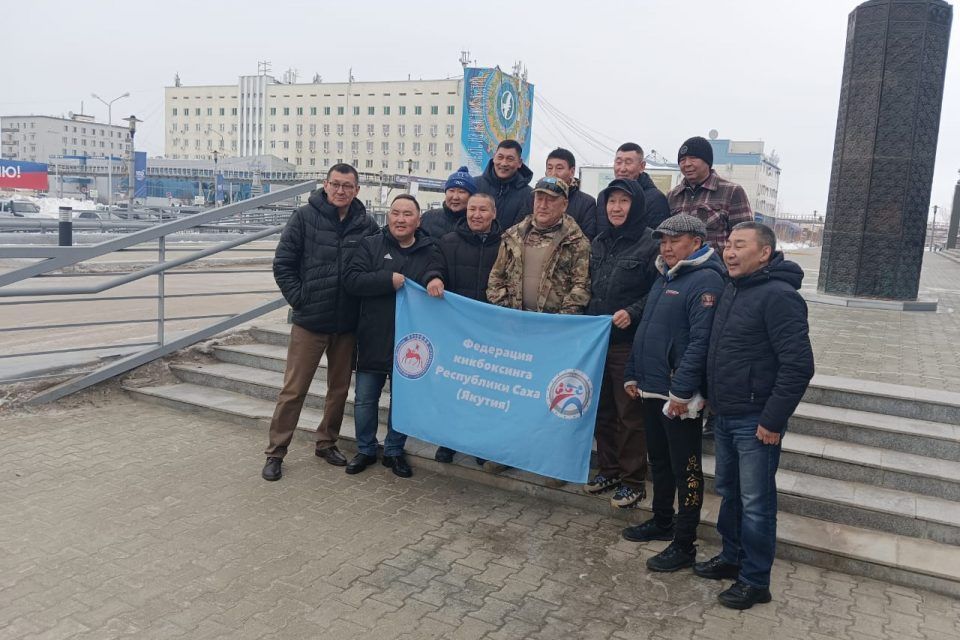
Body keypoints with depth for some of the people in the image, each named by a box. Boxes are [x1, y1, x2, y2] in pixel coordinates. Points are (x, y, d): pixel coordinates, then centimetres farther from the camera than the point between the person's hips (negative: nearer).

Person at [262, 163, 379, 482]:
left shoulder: (367, 224, 0)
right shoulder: (305, 217, -5)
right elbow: (283, 264, -3)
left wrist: (363, 304, 0)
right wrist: (299, 299, -8)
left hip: (348, 324, 3)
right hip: (309, 321, -2)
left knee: (340, 388, 14)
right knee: (294, 389, 4)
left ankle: (327, 442, 33)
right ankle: (275, 452, 16)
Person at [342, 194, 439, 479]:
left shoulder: (429, 253, 1)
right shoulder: (371, 245, 0)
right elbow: (352, 279, -12)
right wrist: (390, 281, -19)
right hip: (373, 340, 0)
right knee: (365, 399, 9)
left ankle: (394, 451, 29)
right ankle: (365, 450, 28)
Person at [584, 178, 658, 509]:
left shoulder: (650, 244, -8)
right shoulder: (599, 243, 12)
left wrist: (632, 312, -23)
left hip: (629, 342, -6)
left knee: (630, 413, 1)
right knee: (602, 410, 15)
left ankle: (633, 481, 13)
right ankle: (608, 469, 29)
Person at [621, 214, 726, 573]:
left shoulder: (705, 280, -14)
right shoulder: (666, 277, 15)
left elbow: (700, 341, -22)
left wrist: (681, 390, -25)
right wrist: (634, 374, 16)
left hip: (679, 395, -9)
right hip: (652, 389, 9)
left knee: (685, 468, 2)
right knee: (659, 460, 20)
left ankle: (684, 545, 11)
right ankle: (662, 522, 36)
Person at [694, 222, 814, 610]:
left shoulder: (778, 296, -18)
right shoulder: (732, 289, 10)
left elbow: (798, 364, -21)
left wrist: (773, 420, -19)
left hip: (755, 422, -8)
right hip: (725, 417, 9)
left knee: (756, 503, 4)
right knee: (728, 492, 20)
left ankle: (755, 581, 18)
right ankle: (731, 557, 37)